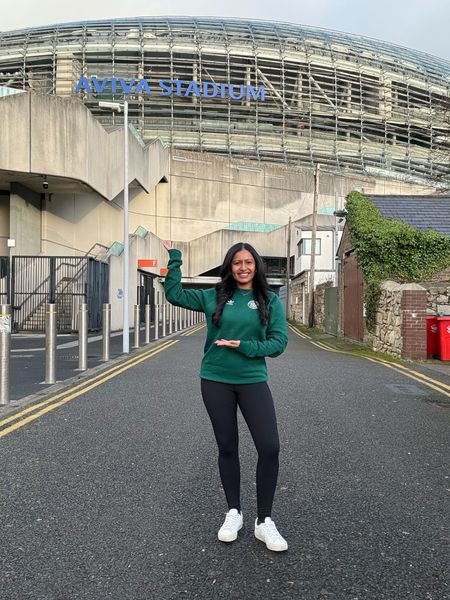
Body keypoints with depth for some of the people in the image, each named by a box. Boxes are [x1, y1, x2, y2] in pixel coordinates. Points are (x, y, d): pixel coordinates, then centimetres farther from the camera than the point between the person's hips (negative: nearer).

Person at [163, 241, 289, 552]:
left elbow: (279, 342, -5)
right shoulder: (214, 297, 4)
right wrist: (175, 259, 1)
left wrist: (243, 346, -15)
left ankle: (264, 521, 11)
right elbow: (174, 294, 4)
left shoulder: (270, 300, 0)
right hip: (216, 381, 1)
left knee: (270, 447, -7)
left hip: (253, 381, -1)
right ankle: (234, 513, 30)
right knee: (227, 447, 12)